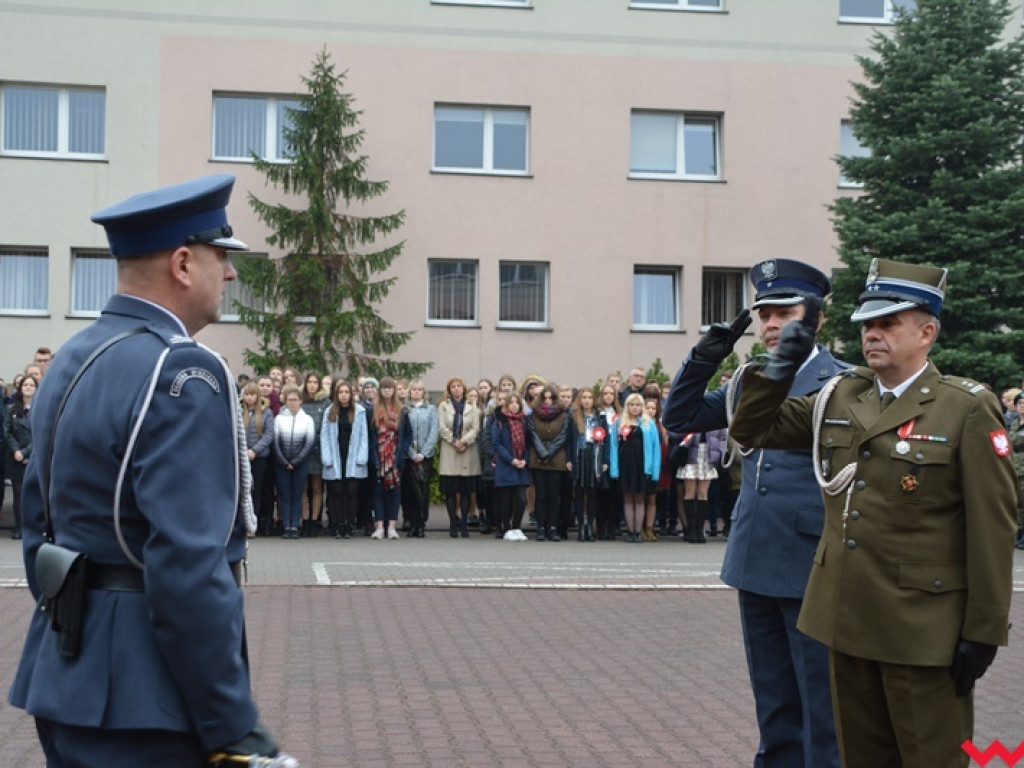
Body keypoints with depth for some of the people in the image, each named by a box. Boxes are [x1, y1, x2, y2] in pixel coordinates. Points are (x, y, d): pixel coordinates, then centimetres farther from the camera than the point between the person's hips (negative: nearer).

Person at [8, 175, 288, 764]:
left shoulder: (69, 362, 10)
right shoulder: (182, 371, -18)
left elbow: (39, 526, 15)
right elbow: (189, 567, -25)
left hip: (68, 679, 9)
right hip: (142, 700, -9)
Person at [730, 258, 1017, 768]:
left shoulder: (967, 409, -9)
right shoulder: (838, 397, 8)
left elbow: (992, 527, -10)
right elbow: (752, 429, 15)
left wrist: (983, 631, -11)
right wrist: (782, 366, 0)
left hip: (922, 629, -5)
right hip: (847, 619, 6)